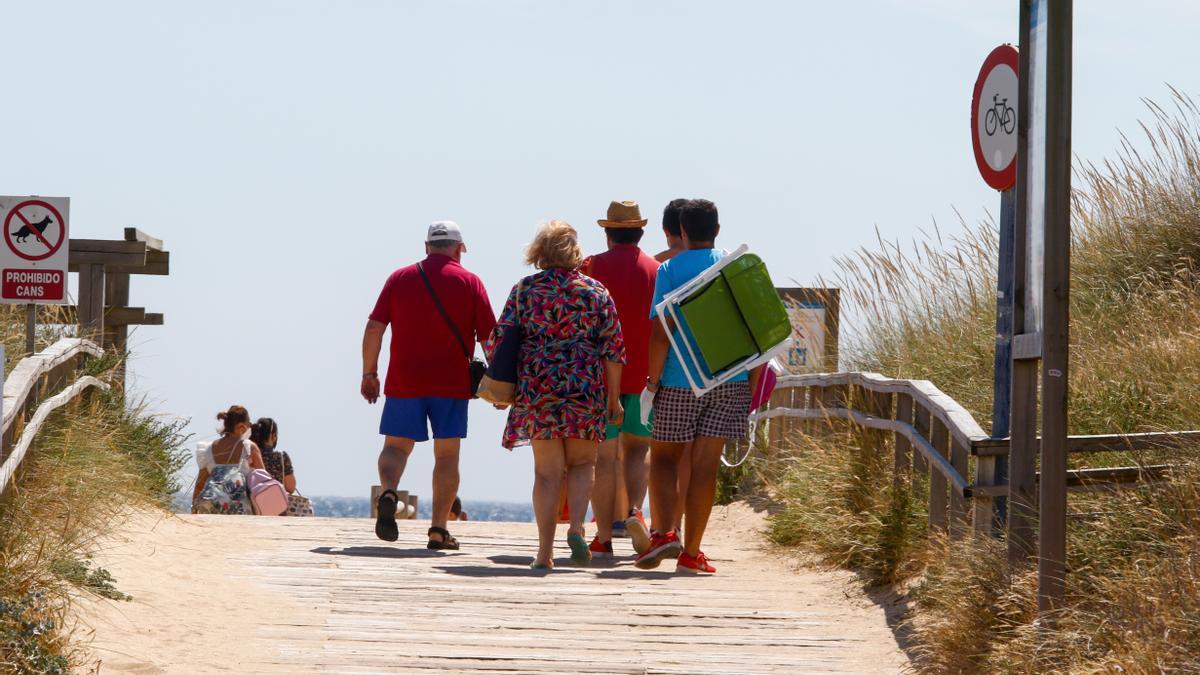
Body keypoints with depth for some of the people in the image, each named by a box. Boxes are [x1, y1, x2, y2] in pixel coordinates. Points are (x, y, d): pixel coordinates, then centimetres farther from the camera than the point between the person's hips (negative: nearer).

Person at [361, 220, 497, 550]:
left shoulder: (400, 278, 7)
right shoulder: (469, 282, 2)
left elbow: (374, 328, 2)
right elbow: (489, 337, -1)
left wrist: (369, 373, 9)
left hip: (404, 382, 1)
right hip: (452, 383, -1)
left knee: (396, 445, 9)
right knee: (447, 454, 5)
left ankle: (388, 492, -22)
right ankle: (439, 531, 1)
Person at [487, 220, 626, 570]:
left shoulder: (524, 290, 2)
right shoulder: (595, 291, 3)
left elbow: (499, 341, 0)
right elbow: (614, 349, 1)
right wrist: (614, 398, 8)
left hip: (536, 389, 0)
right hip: (586, 389, 0)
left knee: (547, 471, 4)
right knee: (582, 463, 16)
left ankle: (545, 552, 1)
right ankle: (576, 527, -7)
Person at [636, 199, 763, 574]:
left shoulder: (670, 270, -4)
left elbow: (660, 333, -10)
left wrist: (653, 380, -2)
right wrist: (752, 383, 9)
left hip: (679, 381, -2)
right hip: (728, 380, 2)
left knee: (664, 457, 12)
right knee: (705, 466, 5)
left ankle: (664, 532, -8)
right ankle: (691, 553, 6)